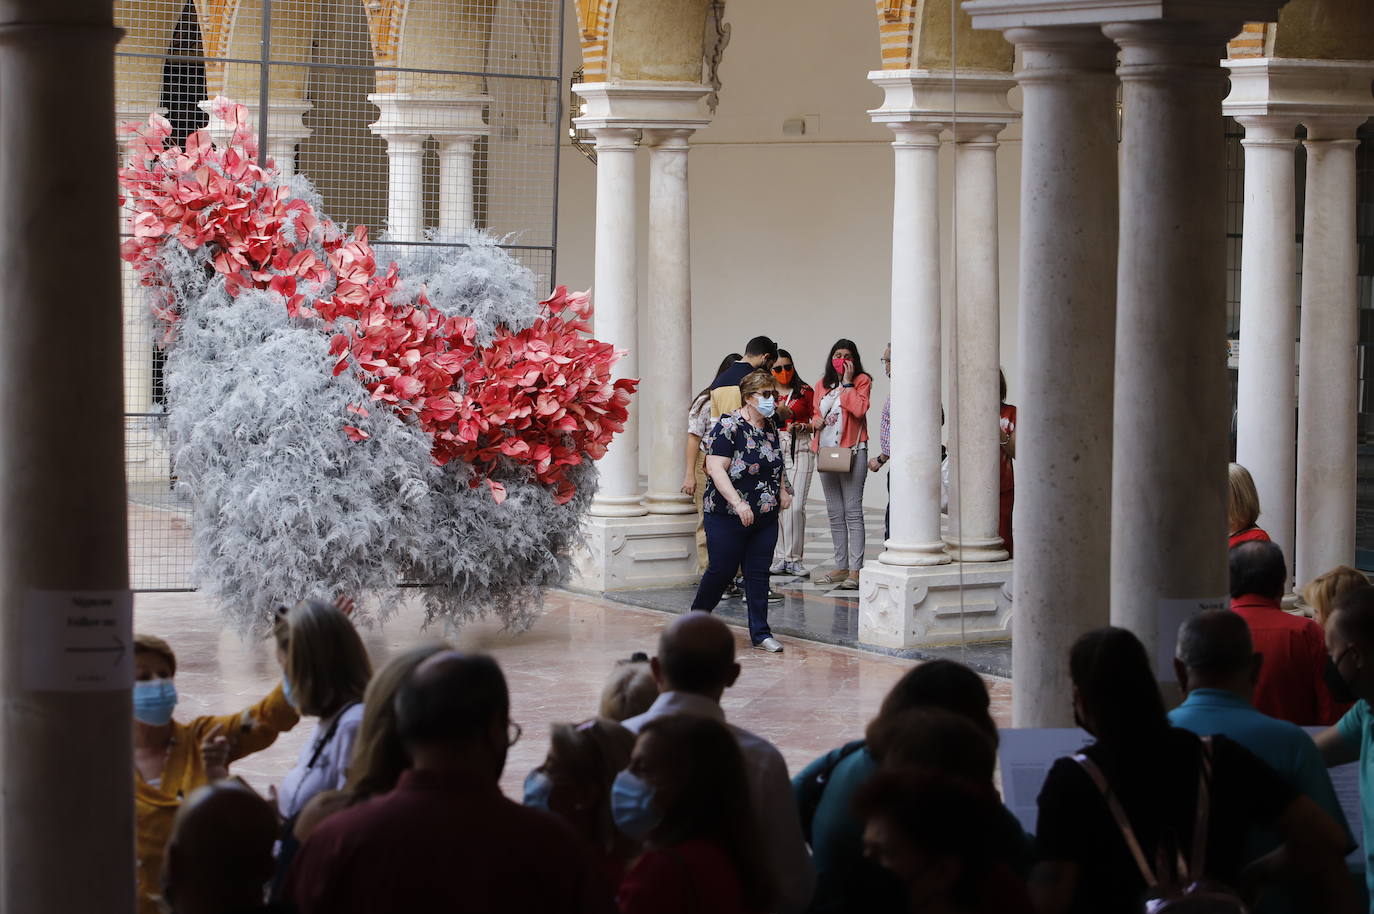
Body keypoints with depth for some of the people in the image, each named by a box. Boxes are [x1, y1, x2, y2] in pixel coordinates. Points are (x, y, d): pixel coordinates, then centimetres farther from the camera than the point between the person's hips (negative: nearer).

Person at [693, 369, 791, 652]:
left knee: (759, 574, 6)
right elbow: (715, 468, -19)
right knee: (721, 571, 2)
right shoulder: (728, 427, -13)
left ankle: (761, 633, 9)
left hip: (765, 517, 6)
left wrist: (783, 491, 10)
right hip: (728, 517, -6)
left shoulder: (771, 427, 11)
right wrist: (738, 503, -25)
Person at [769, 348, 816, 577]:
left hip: (800, 450, -1)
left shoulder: (805, 391, 11)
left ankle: (794, 558, -2)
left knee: (796, 506, -9)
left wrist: (805, 427, -7)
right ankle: (779, 557, 4)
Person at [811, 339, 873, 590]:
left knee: (852, 512, -10)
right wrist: (816, 420, 2)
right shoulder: (824, 383, 15)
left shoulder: (862, 380, -2)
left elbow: (859, 409, -19)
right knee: (834, 513, 10)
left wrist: (847, 382, -14)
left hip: (852, 451, -7)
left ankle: (855, 571, -12)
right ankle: (841, 566, 17)